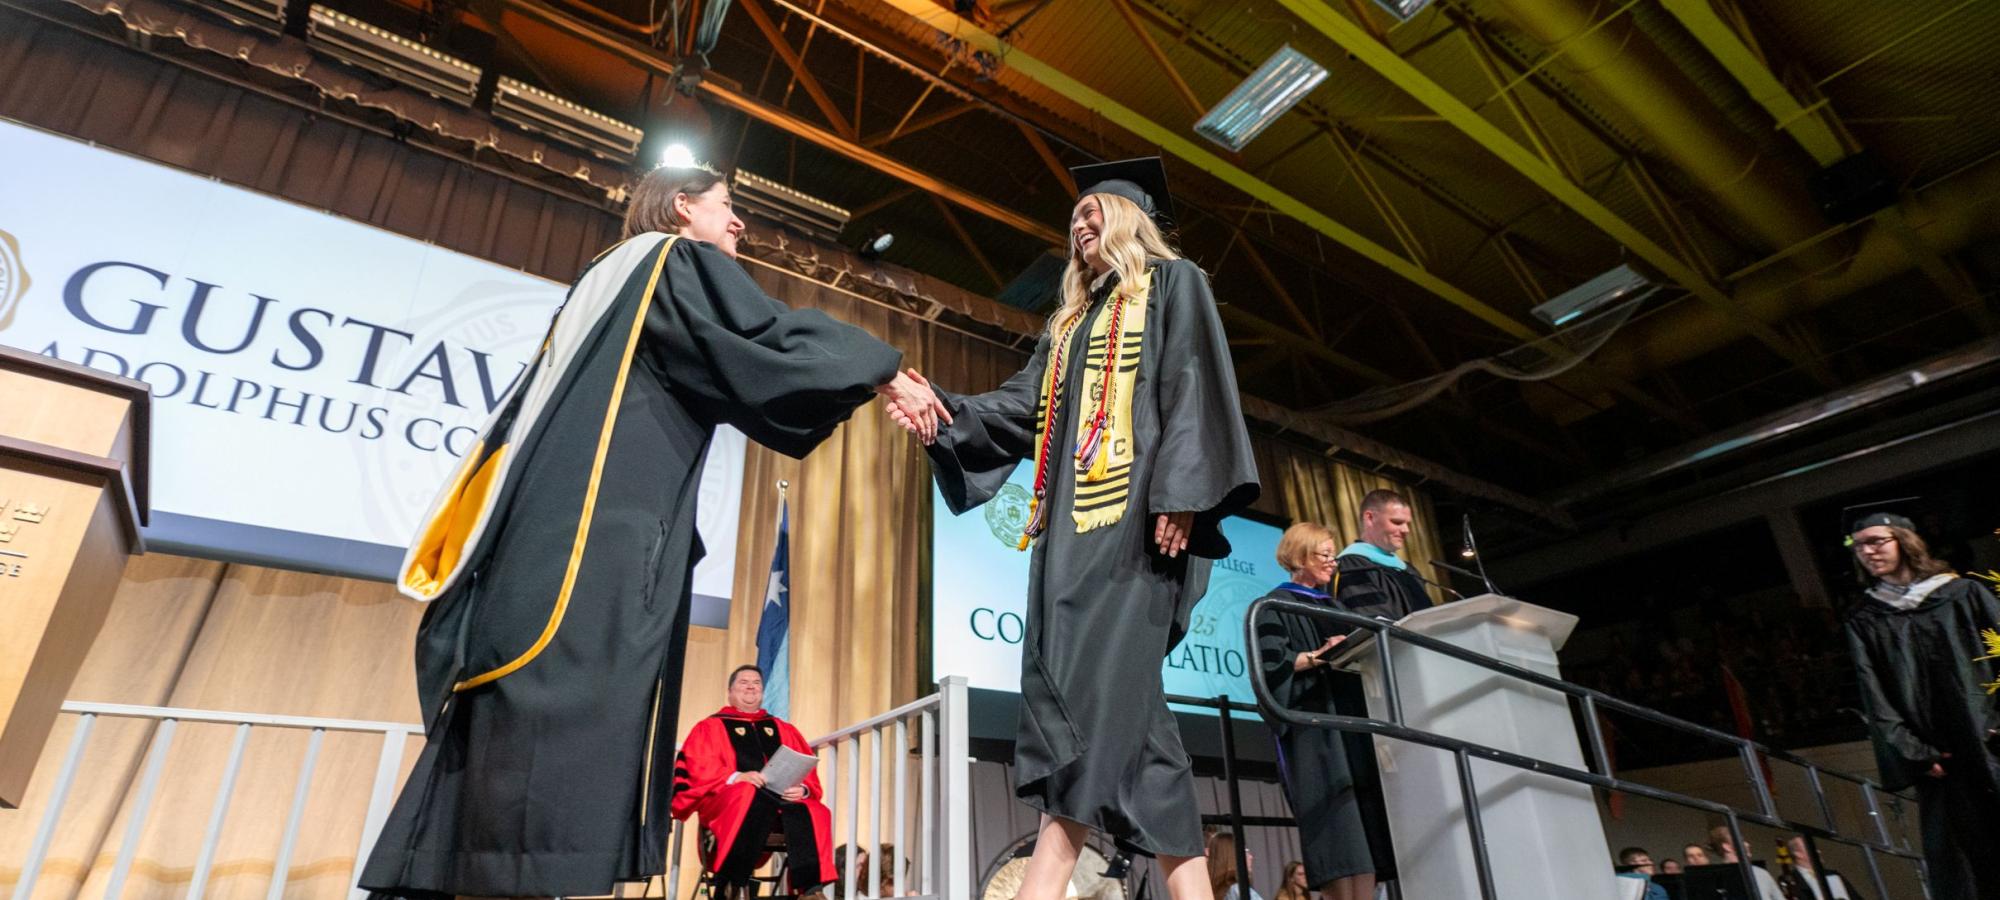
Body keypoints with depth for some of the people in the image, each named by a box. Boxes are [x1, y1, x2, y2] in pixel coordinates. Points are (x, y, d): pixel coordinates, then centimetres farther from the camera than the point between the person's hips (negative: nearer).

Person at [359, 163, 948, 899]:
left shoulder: (616, 278, 30)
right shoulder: (679, 261, 5)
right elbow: (777, 340, -5)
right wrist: (884, 371, 2)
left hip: (560, 524, 9)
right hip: (600, 532, -9)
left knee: (534, 728, 6)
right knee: (568, 728, -16)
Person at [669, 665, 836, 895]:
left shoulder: (785, 730, 26)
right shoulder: (710, 727, 17)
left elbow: (808, 772, 17)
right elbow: (699, 769, 0)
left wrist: (803, 789, -8)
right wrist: (736, 777, -19)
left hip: (782, 801, 3)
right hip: (729, 800, -3)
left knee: (809, 812, -33)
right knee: (753, 796, -39)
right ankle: (731, 888, -36)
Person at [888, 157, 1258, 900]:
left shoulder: (1173, 284, 12)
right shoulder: (1072, 320, 31)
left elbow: (1193, 388, -4)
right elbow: (1019, 408, 19)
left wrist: (1181, 492, -18)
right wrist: (941, 411, 3)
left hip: (1135, 508, -7)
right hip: (1072, 519, 7)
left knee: (1100, 679, -16)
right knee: (1109, 694, -4)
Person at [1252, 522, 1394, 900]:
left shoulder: (1332, 607, 25)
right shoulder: (1277, 605, 2)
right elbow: (1272, 662, -10)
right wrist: (1320, 656, -22)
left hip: (1351, 716, 8)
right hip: (1311, 723, -7)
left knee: (1366, 824, -1)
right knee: (1338, 827, -15)